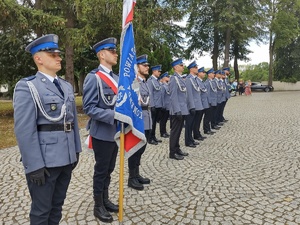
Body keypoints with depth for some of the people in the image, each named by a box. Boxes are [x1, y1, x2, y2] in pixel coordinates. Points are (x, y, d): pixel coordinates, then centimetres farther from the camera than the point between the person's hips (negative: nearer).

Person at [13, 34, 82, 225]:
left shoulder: (67, 86, 11)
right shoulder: (27, 87, -9)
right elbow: (24, 130, -15)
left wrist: (76, 150, 12)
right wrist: (35, 165, -17)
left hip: (66, 158, 6)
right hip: (44, 161, -6)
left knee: (57, 206, 20)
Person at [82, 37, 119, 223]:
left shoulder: (116, 77, 10)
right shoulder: (93, 77, -13)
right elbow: (89, 108, -19)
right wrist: (113, 115, -26)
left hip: (115, 132, 7)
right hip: (102, 133, -7)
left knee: (109, 169, 19)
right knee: (101, 170, 8)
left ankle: (105, 199, 36)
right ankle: (98, 205, 26)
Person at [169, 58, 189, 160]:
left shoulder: (180, 78, 14)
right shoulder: (174, 78, -13)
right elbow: (173, 96, -19)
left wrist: (184, 108, 15)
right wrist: (177, 110, -22)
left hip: (182, 109, 9)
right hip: (178, 110, -9)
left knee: (178, 130, 16)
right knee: (175, 131, 0)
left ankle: (177, 149, 28)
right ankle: (172, 153, 10)